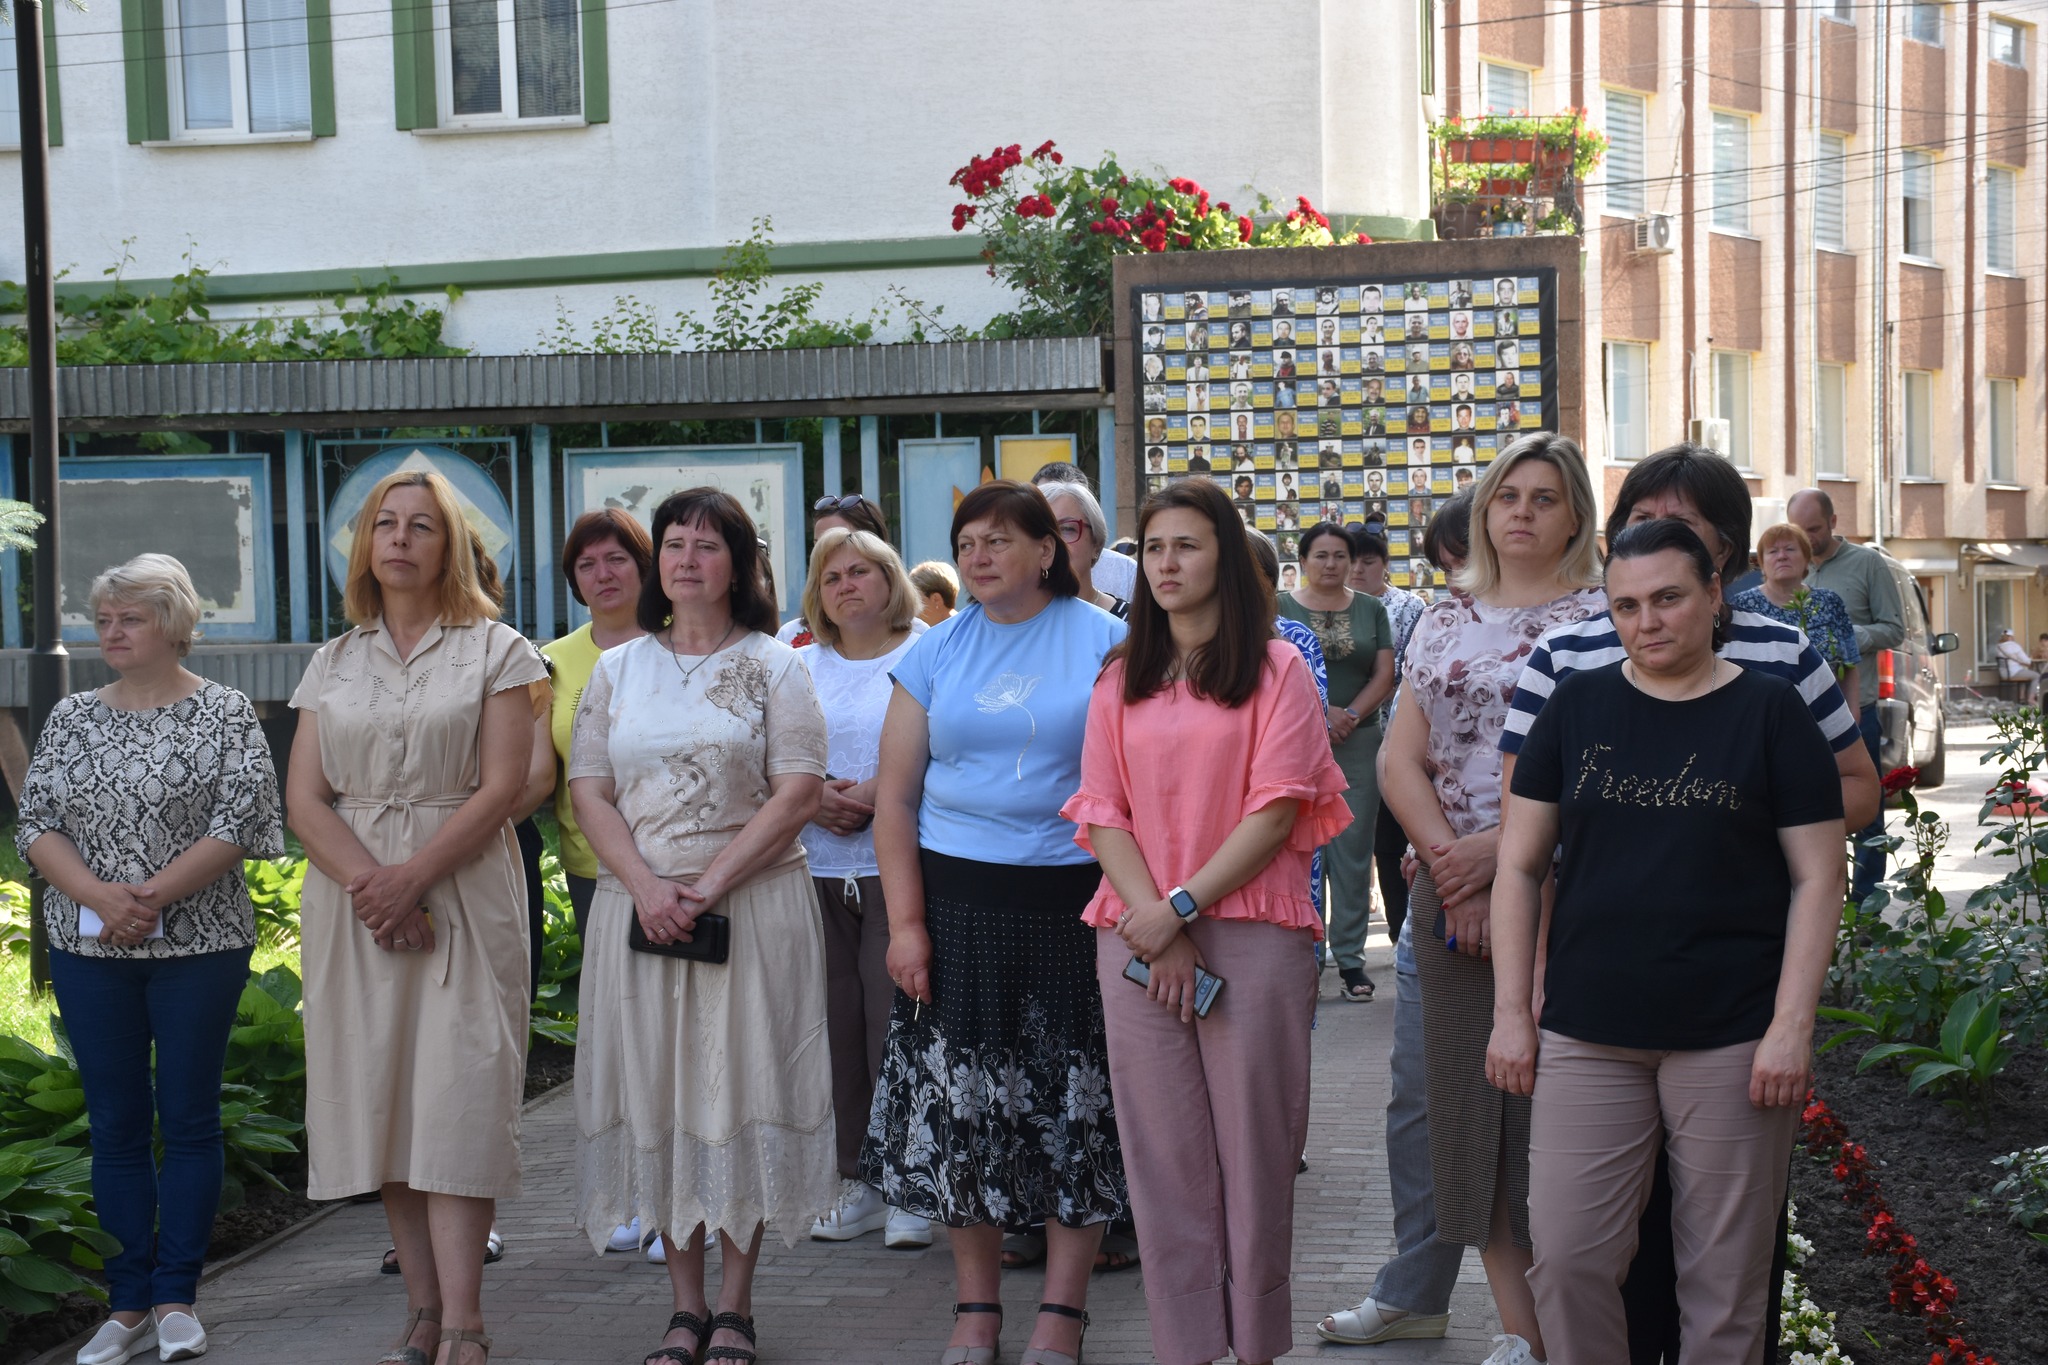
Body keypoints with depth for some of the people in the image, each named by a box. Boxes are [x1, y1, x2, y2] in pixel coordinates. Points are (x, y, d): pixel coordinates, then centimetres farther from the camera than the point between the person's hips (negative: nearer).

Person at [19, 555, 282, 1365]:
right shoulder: (71, 717, 10)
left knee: (189, 1118, 1)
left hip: (198, 944, -3)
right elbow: (35, 822, 4)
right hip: (89, 949, 3)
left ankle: (176, 1297, 10)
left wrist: (152, 895, -17)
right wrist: (99, 895, -13)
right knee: (115, 1123, 6)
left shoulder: (225, 714, -1)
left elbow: (240, 822, -10)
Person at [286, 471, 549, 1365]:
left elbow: (502, 787, -6)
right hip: (354, 897, 4)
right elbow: (304, 797, 5)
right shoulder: (333, 663, 14)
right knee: (382, 1094, 3)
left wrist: (413, 877, -15)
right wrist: (369, 884, -11)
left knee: (456, 1097, -10)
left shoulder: (495, 651, 3)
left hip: (464, 895, -4)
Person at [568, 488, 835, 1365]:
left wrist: (708, 886, -15)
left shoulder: (774, 667, 3)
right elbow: (589, 794, 5)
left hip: (753, 907, -3)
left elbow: (797, 795, -6)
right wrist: (647, 887, -11)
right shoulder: (616, 669, 12)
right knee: (657, 1098, 3)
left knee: (740, 1093, -1)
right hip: (639, 907, 3)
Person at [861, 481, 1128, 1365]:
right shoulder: (937, 653, 8)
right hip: (958, 901, 2)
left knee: (1075, 1103, 1)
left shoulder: (1106, 644, 1)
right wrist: (906, 922, -2)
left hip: (1074, 900, -2)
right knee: (959, 1102, 5)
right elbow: (896, 797, 6)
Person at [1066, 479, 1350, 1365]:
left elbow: (1276, 810, -6)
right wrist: (1158, 930, -9)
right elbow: (1101, 815, 6)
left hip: (1252, 934, -3)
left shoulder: (1276, 668, 3)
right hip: (1138, 938, 3)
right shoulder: (1120, 679, 15)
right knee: (1164, 1153, 3)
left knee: (1252, 1146, 0)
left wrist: (1183, 906, -13)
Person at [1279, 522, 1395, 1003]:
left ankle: (1351, 957, 7)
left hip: (1358, 744, 2)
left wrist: (1350, 717, -10)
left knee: (1353, 851, 2)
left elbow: (1384, 674, 5)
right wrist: (1321, 712, -13)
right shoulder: (1281, 608, 4)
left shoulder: (1370, 610, 11)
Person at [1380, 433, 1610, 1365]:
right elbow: (1401, 758, 8)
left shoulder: (1599, 617, -2)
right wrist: (1449, 868, -6)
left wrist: (1497, 850, -16)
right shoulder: (1445, 621, 14)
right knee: (1470, 1103, 6)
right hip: (1449, 894, 5)